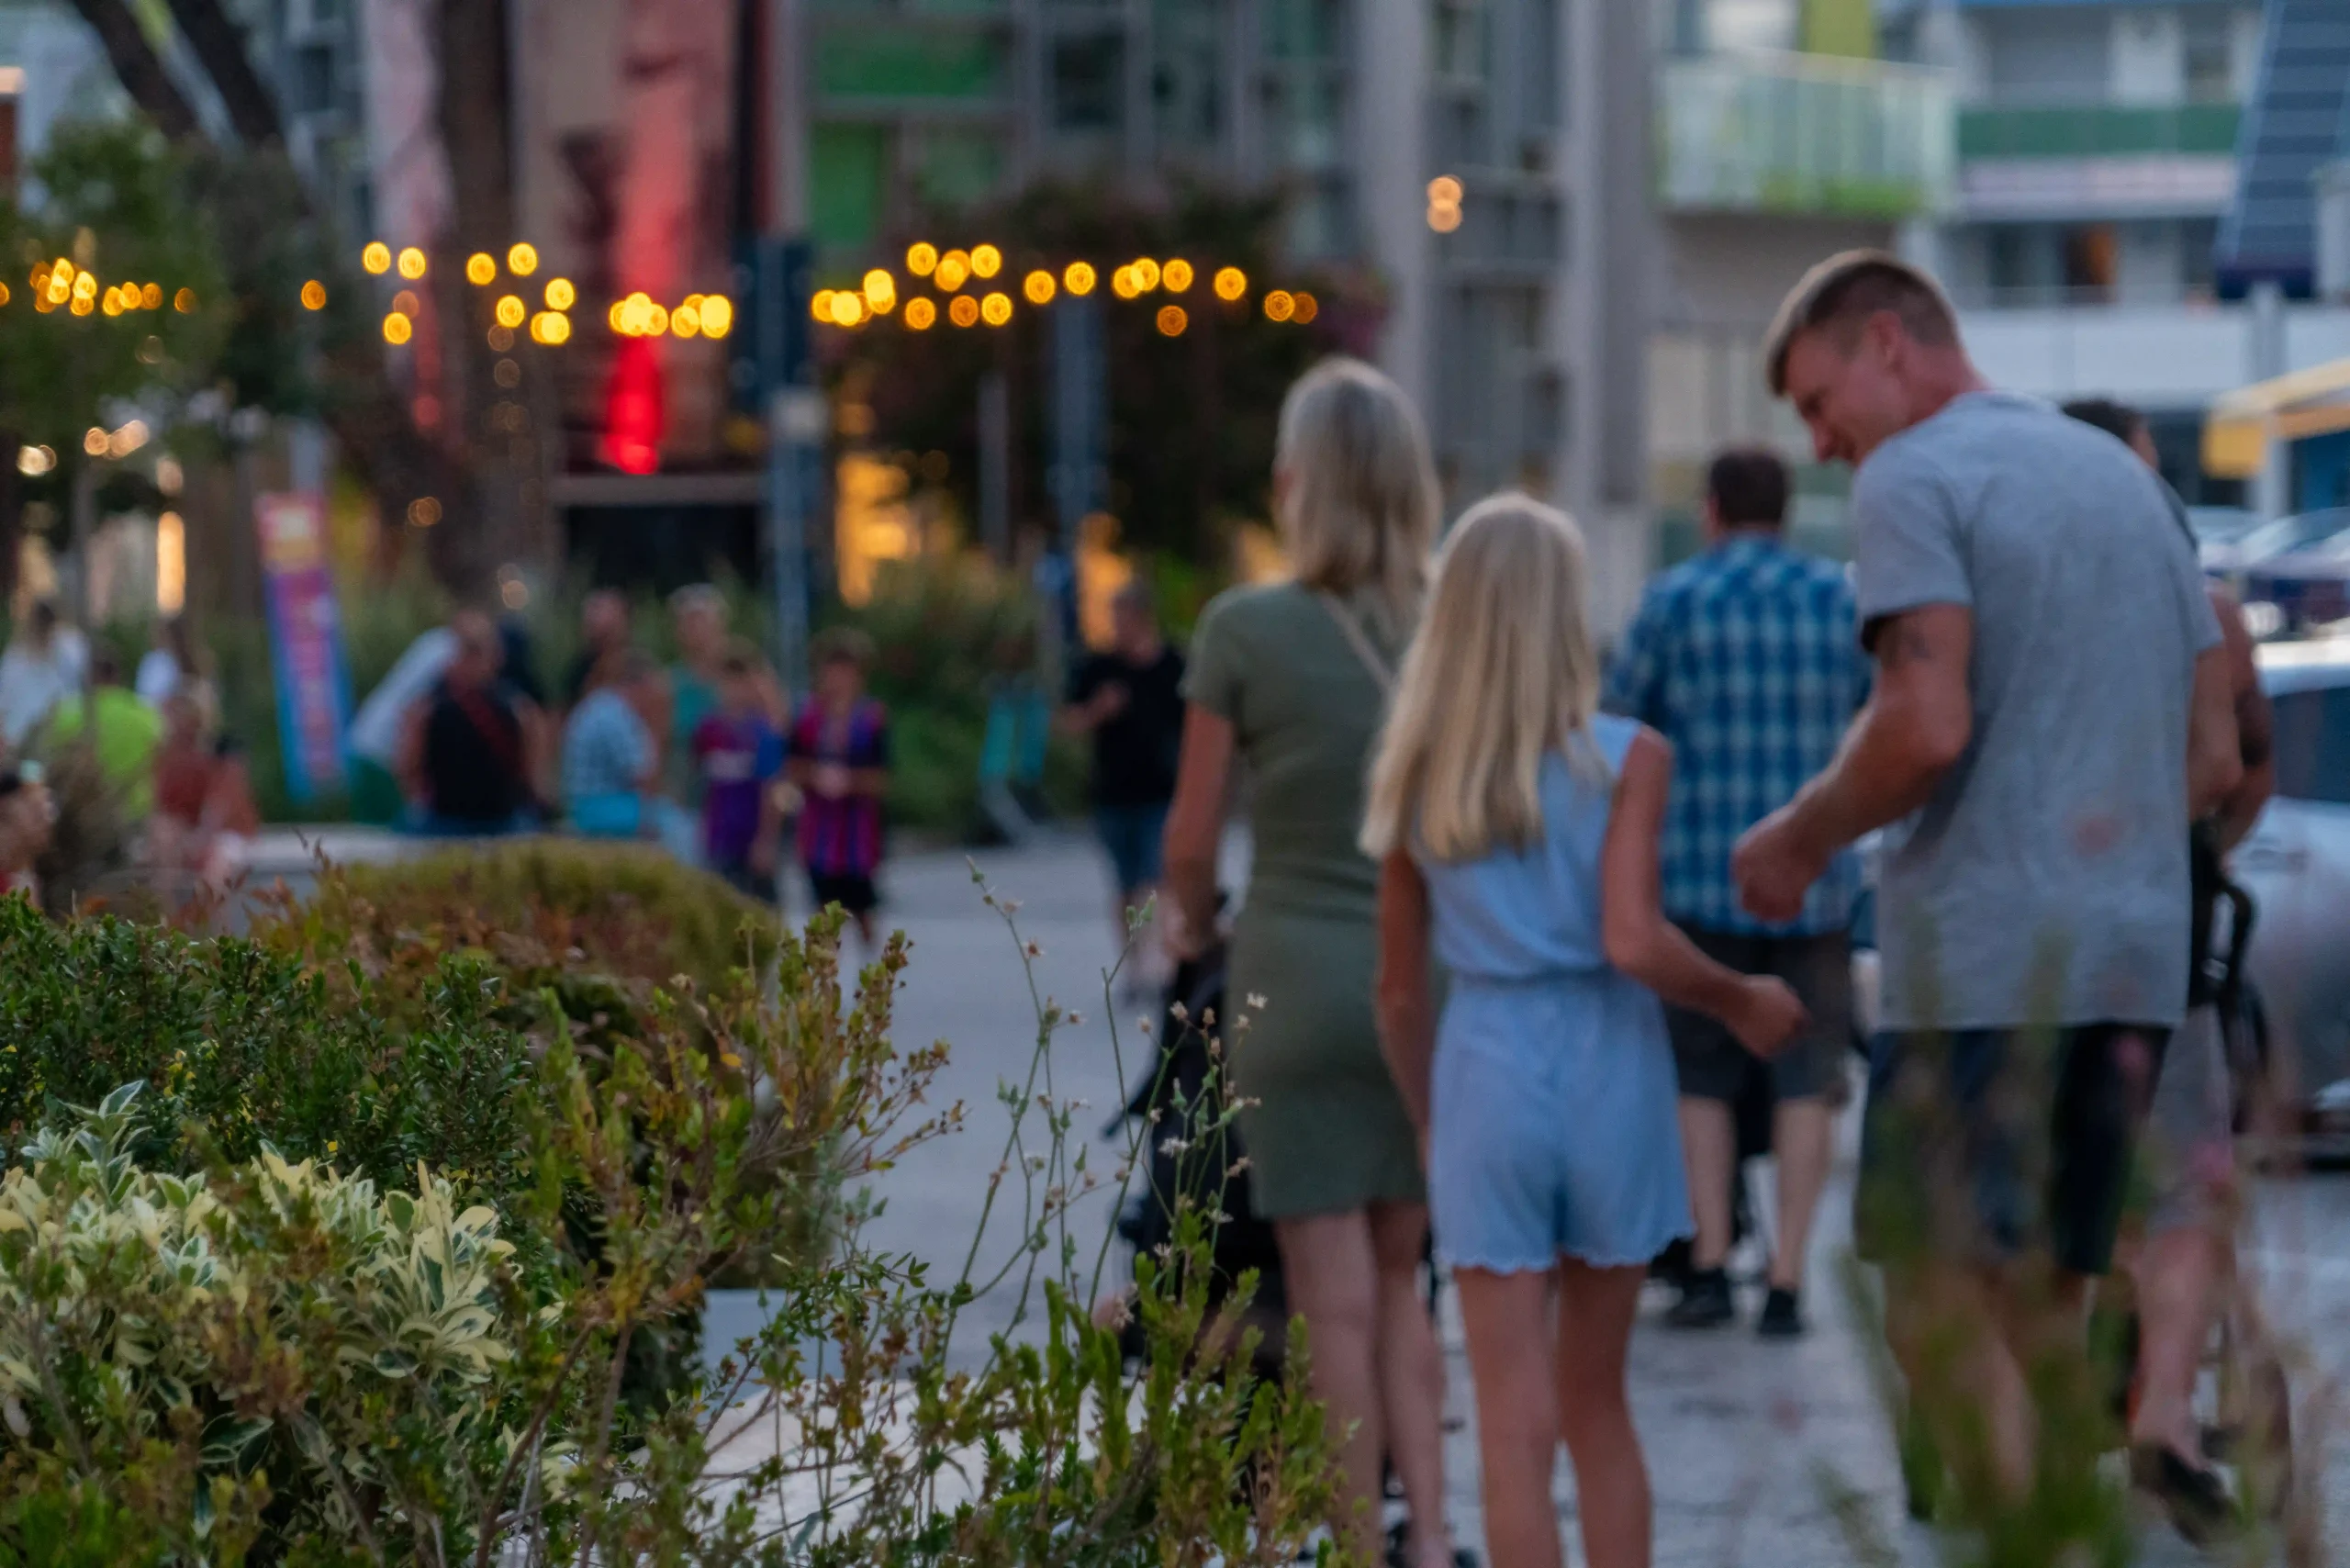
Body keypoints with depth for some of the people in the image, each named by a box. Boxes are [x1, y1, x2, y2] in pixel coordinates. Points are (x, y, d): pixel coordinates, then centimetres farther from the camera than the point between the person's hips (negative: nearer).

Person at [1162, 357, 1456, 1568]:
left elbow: (1191, 836, -3)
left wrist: (1193, 923, 17)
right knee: (1399, 1279, 14)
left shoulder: (1246, 630, -8)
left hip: (1297, 975, -4)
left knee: (1336, 1297, 1)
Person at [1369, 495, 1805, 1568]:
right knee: (1597, 1408, 14)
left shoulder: (1419, 777, 5)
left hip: (1483, 1078, 1)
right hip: (1608, 1077, -1)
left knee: (1516, 1427, 1)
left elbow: (1400, 991, 10)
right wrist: (1742, 1003, 0)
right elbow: (1632, 941, -16)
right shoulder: (1624, 759, -4)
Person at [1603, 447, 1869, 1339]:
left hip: (1700, 873, -1)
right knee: (1805, 1082, 5)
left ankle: (1708, 1266, 1)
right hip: (1813, 879, 1)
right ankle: (1786, 1283, -2)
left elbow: (1619, 720, 2)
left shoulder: (1676, 600, -4)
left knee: (1700, 1080, 10)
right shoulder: (1842, 599, 4)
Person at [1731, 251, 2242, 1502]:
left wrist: (1799, 837, -3)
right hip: (2134, 962, 8)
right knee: (2042, 1307, 12)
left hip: (1979, 962, -8)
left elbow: (1927, 729, -18)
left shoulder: (1913, 478, -5)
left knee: (1942, 1313, -7)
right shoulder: (2124, 476, 20)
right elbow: (2212, 759, 18)